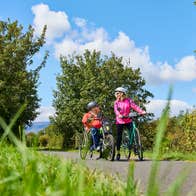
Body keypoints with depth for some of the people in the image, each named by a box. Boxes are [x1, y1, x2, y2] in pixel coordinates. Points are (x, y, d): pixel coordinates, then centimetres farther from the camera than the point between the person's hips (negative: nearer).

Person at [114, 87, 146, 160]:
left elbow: (134, 106, -13)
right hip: (119, 122, 1)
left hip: (128, 121, 0)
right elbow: (116, 110, -13)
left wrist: (142, 111, -30)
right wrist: (119, 115, -35)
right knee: (119, 137, 3)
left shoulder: (129, 100, 1)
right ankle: (118, 153, 14)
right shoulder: (116, 102, 4)